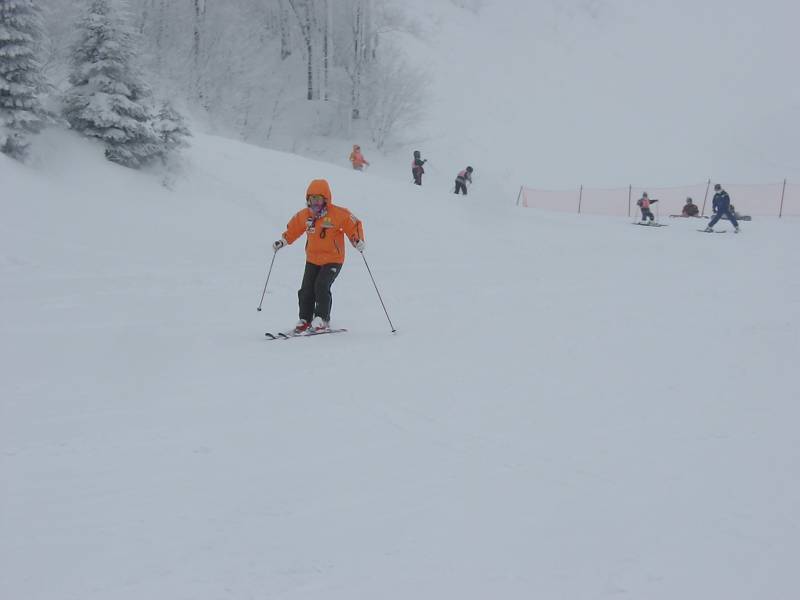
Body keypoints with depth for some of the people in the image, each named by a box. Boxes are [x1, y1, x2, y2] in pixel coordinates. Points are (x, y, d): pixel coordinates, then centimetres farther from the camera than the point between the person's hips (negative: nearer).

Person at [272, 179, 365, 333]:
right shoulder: (304, 215, 1)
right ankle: (305, 320, 13)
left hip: (333, 259, -5)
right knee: (306, 290, -1)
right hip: (312, 259, 5)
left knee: (321, 286, -20)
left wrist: (358, 241, -22)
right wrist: (283, 241, 6)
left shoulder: (338, 214, -13)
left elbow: (354, 226, -7)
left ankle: (322, 319, -9)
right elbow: (293, 229, 16)